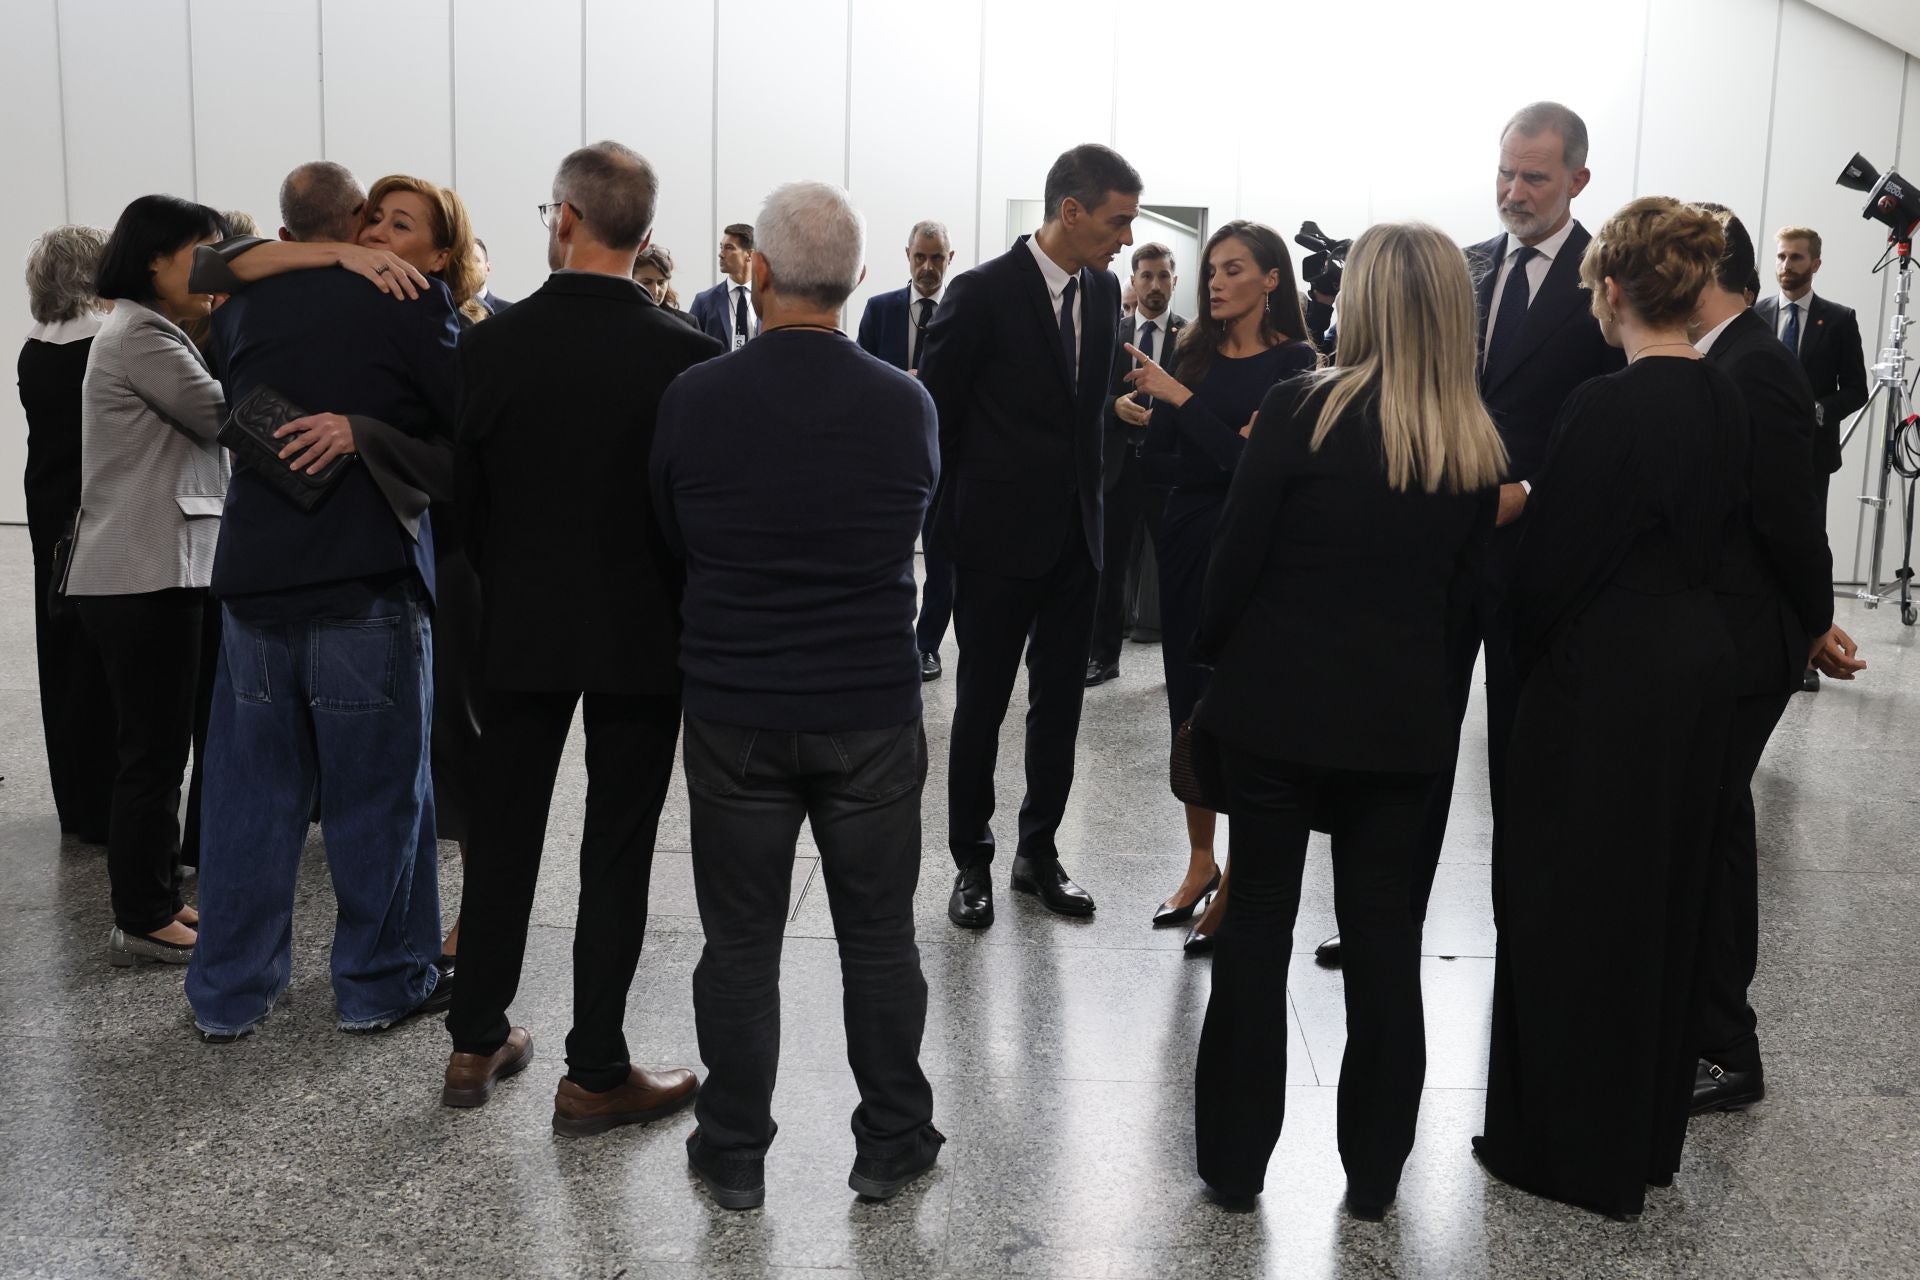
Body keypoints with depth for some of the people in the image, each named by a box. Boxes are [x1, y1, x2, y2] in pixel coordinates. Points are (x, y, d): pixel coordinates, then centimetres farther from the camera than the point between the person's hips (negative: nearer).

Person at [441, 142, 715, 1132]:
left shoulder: (490, 346, -7)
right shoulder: (686, 355, -13)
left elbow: (463, 499, 1)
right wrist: (686, 610, 8)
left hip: (520, 628, 3)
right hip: (643, 634, -2)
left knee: (503, 834, 16)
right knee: (617, 853, 5)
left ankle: (477, 1044, 28)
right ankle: (594, 1076, 13)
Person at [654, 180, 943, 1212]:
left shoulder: (693, 399, -10)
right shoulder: (908, 405, -8)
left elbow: (670, 537, 4)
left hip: (735, 711, 0)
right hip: (874, 710, 1)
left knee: (741, 941, 11)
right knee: (879, 936, 13)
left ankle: (735, 1155, 24)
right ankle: (891, 1145, 25)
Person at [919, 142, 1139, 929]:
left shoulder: (1103, 291, 6)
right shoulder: (983, 294, -13)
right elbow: (936, 414, -7)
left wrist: (1090, 493, 10)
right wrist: (956, 513, -3)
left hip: (1075, 532, 6)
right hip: (1000, 535, -6)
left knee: (1060, 702, 12)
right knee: (982, 704, 6)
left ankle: (1038, 851, 26)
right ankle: (972, 863, 20)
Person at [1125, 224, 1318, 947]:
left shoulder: (1293, 361, -6)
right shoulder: (1194, 353, 9)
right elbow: (1158, 463, 2)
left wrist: (1183, 400, -18)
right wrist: (1227, 454, -14)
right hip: (1186, 543, 5)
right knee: (1189, 705, 9)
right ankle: (1200, 860, 23)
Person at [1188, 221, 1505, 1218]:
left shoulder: (1302, 410, -12)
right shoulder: (1477, 449, 1)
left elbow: (1236, 558, -9)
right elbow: (1459, 586, 10)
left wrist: (1214, 651, 7)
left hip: (1278, 702, -3)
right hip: (1401, 720, 3)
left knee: (1258, 922, 9)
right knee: (1384, 931, 12)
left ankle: (1236, 1156, 19)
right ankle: (1373, 1166, 23)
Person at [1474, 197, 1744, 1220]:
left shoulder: (1606, 408, -19)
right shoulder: (1727, 404, 5)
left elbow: (1552, 558, -15)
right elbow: (1721, 532, 13)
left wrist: (1523, 652, 3)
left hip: (1606, 677, -8)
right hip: (1698, 662, 8)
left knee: (1573, 902, 5)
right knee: (1662, 898, 17)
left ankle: (1573, 1148, 17)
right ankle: (1646, 1132, 32)